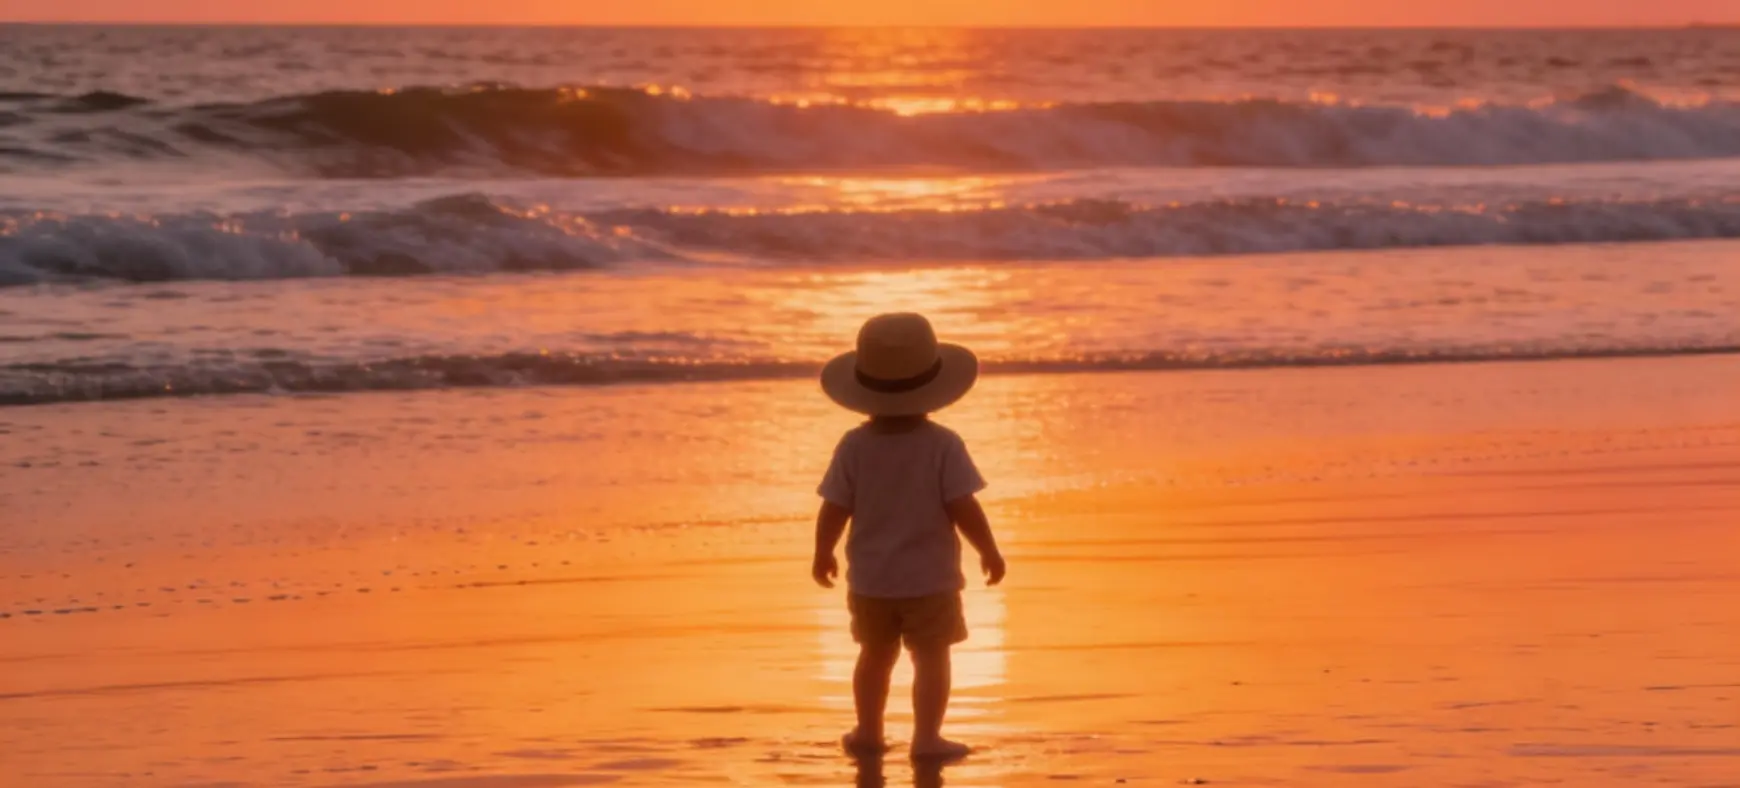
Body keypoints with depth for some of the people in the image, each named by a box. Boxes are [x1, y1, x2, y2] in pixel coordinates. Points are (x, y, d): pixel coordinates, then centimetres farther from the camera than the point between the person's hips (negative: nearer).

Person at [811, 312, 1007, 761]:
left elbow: (833, 511, -5)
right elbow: (963, 509, -15)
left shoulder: (854, 447, -8)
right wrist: (990, 553, -1)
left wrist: (823, 555, 12)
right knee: (931, 656, 2)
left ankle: (868, 732, 27)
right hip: (929, 578, -3)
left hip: (870, 580, 3)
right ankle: (927, 736, -6)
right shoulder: (943, 446, -15)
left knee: (876, 652, 19)